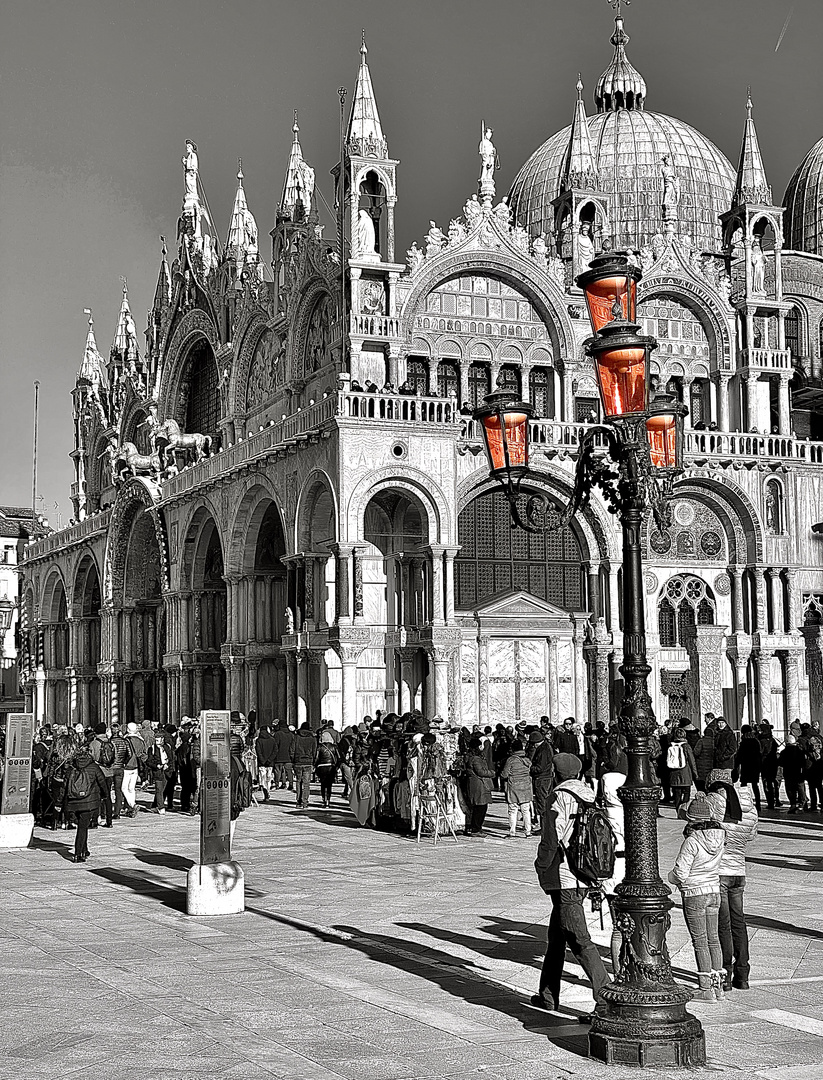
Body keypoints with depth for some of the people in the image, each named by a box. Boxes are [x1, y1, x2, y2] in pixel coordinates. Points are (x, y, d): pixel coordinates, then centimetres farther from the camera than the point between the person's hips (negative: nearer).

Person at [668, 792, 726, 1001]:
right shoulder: (718, 837, -3)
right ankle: (718, 986, 20)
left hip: (694, 894, -6)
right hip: (714, 891, 6)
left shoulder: (692, 841, -20)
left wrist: (673, 877, 2)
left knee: (700, 942, 1)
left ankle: (706, 989, 5)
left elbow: (680, 873, -19)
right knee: (713, 939, 14)